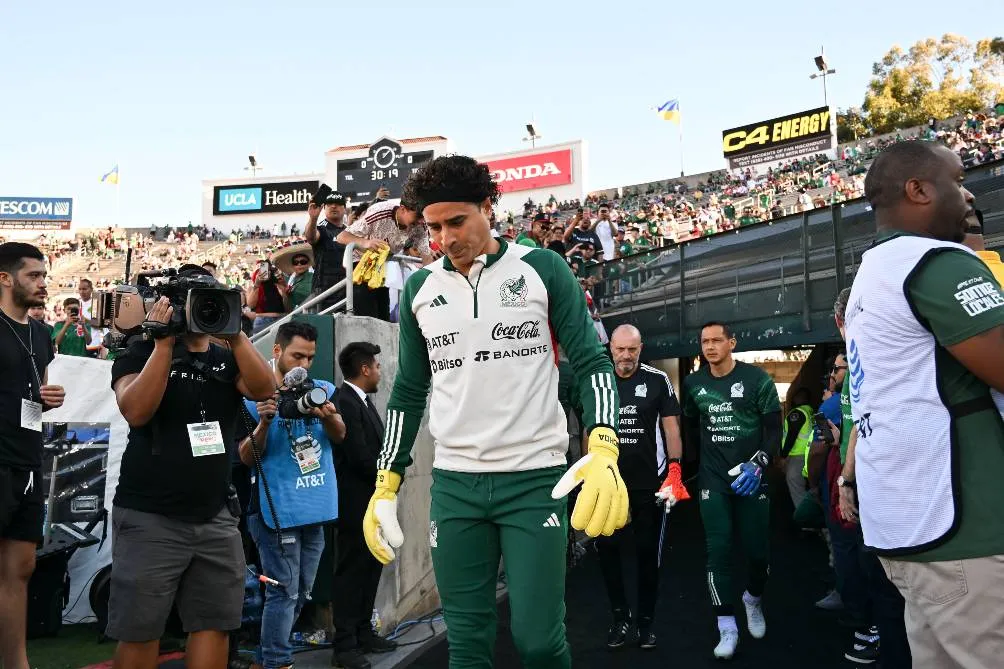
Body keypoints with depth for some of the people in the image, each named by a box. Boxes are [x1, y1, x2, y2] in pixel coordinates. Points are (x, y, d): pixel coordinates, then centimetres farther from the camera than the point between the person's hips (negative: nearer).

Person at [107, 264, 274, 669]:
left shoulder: (228, 360, 11)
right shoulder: (140, 354, 1)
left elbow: (263, 389, -9)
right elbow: (136, 411, -17)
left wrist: (236, 332, -17)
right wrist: (164, 341, -17)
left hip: (216, 518, 4)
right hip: (149, 518, -3)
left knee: (215, 624, 6)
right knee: (139, 631, 3)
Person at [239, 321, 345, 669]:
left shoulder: (322, 389, 4)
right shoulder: (257, 396, -7)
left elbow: (340, 436, -7)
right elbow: (247, 457, -9)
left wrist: (327, 416, -29)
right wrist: (264, 422, -26)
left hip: (316, 507, 6)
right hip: (278, 509, -5)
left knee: (302, 591, 15)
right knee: (284, 591, -7)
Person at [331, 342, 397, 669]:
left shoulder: (363, 401, 13)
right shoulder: (344, 401, -18)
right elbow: (359, 457, -22)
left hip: (373, 501, 9)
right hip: (356, 503, -9)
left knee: (370, 569, 15)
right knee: (351, 572, -1)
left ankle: (363, 632, 26)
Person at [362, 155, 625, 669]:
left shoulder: (542, 269, -1)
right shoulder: (419, 289, 8)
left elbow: (591, 363, -3)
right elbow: (408, 392, 14)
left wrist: (603, 452, -19)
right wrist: (386, 486, 9)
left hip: (535, 477, -3)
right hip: (453, 484, 3)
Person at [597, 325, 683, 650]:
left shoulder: (658, 380, -4)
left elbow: (671, 427, -2)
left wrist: (674, 468, -11)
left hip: (650, 482, -2)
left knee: (648, 550, 7)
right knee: (606, 547, 2)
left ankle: (646, 620, 21)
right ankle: (620, 615, 20)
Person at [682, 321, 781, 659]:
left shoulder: (756, 379, -6)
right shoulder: (693, 384, 3)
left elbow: (774, 428, -8)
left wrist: (758, 464, -20)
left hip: (750, 477, -1)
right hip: (713, 480, 2)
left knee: (758, 549, 5)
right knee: (718, 551, -3)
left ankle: (753, 600, 36)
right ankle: (727, 629, 4)